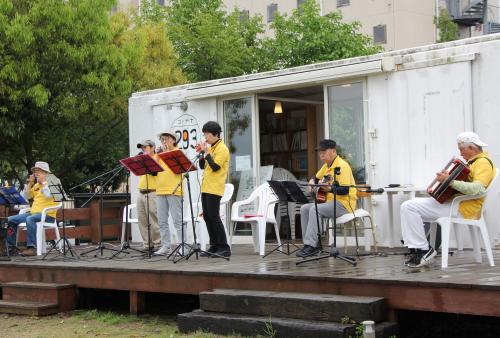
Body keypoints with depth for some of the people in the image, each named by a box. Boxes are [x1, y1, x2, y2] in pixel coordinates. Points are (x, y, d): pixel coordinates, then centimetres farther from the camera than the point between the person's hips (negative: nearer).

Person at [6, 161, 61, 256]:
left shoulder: (53, 182, -2)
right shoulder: (36, 185, 20)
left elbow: (49, 195, -19)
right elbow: (26, 197, 15)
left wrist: (43, 181, -12)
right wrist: (30, 183, 7)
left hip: (47, 214, -8)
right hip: (34, 212, 8)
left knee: (30, 219, -38)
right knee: (11, 220, 0)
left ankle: (32, 247, -38)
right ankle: (11, 246, 3)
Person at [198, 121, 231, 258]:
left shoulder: (222, 149, -10)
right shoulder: (211, 148, 17)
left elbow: (215, 167, -20)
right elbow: (202, 166, 18)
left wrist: (206, 152, -16)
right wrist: (202, 153, 5)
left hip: (214, 189, -9)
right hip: (206, 188, 9)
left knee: (214, 217, -11)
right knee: (207, 217, 8)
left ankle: (224, 248, -9)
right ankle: (214, 246, 14)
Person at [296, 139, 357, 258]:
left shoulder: (342, 166, -15)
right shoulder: (326, 166, 14)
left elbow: (345, 190, -23)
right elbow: (316, 178, 31)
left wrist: (328, 188, -33)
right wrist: (312, 182, 8)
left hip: (344, 203, -10)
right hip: (329, 201, 10)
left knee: (314, 209, -27)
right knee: (304, 209, -3)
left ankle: (311, 246, -29)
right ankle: (308, 242, -5)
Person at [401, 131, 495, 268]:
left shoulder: (483, 162, -12)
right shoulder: (474, 161, 21)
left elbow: (478, 189, -29)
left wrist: (450, 181, -32)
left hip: (461, 209, -11)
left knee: (409, 207, -19)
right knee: (409, 206, 11)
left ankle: (424, 250, -12)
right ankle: (416, 250, 4)